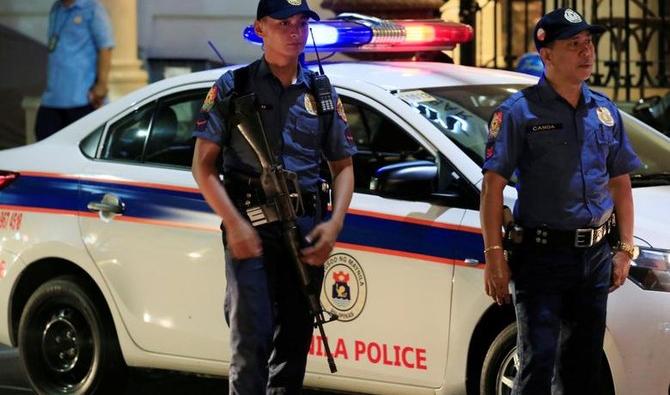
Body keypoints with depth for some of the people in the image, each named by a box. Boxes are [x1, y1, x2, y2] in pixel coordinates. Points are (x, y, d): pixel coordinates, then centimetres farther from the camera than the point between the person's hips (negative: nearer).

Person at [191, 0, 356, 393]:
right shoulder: (233, 87, 2)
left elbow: (343, 166, 17)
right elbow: (204, 164, 0)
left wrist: (334, 223, -1)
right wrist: (235, 224, -12)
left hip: (305, 228, 4)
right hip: (250, 224, -4)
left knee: (295, 339, 8)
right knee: (252, 337, -11)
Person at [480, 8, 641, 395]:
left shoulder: (605, 111, 11)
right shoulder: (520, 111, -7)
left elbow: (621, 184, 16)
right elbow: (493, 185, -9)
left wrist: (625, 249, 9)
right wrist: (494, 255, -14)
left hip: (595, 257, 6)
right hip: (541, 257, -6)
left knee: (584, 364, 13)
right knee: (538, 363, -7)